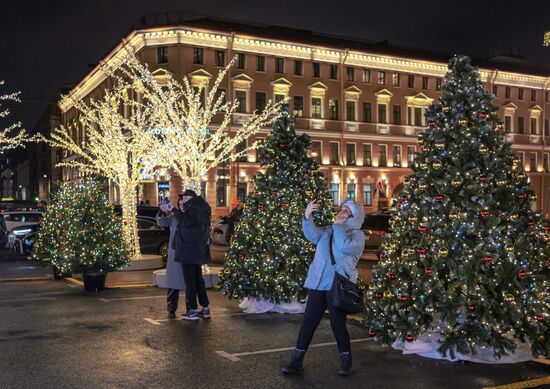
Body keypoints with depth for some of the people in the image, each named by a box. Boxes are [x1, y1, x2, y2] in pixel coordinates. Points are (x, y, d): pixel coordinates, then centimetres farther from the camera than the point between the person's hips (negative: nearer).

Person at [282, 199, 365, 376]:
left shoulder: (357, 234, 2)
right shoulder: (329, 230, 15)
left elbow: (346, 247, -19)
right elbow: (313, 235, -4)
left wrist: (338, 225, -9)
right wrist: (307, 217, -20)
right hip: (318, 284, 4)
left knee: (337, 323, 1)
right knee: (309, 321, 5)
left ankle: (346, 360, 22)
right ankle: (297, 359, 12)